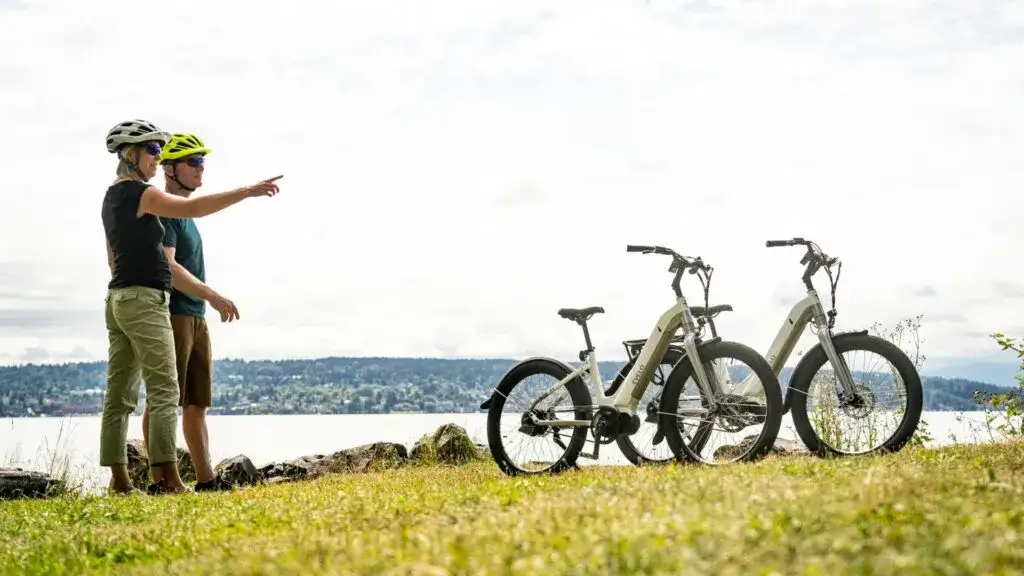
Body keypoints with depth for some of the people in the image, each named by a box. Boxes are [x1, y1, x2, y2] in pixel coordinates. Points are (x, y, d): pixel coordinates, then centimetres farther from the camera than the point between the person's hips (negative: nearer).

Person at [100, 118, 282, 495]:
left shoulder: (112, 197, 18)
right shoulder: (138, 193, -10)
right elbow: (193, 208, -22)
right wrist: (246, 192, -23)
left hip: (118, 299, 10)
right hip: (144, 299, -10)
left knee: (120, 394, 6)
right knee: (164, 390, -11)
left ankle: (119, 481, 7)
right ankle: (167, 479, -15)